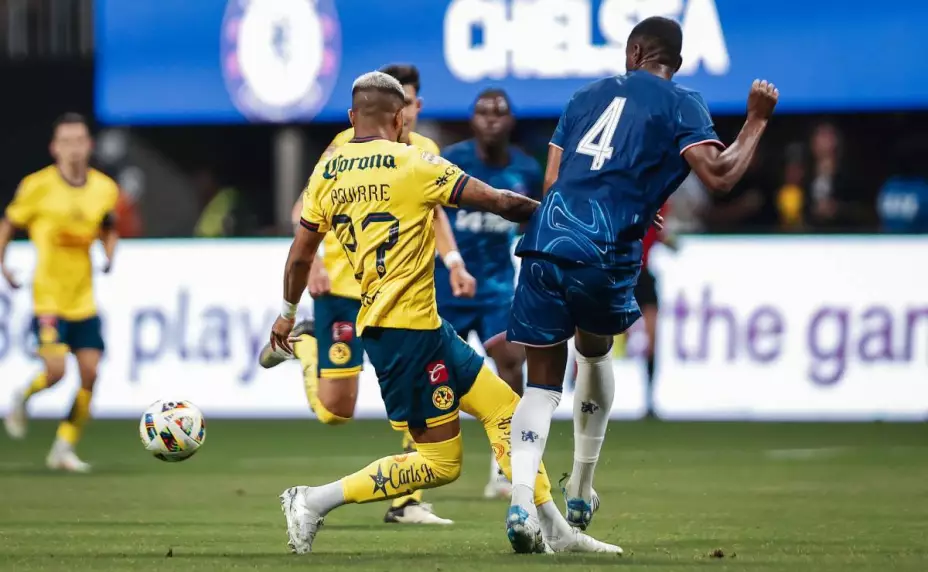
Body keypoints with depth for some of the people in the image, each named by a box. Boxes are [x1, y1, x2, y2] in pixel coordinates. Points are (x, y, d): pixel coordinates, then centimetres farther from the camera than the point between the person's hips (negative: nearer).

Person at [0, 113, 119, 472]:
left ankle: (64, 448, 10)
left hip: (84, 297, 4)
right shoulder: (38, 186, -8)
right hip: (48, 296, -4)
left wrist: (110, 256, 1)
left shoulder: (105, 188, 3)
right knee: (55, 370, -16)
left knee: (90, 373, -3)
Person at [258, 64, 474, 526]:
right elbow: (304, 210, -8)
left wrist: (454, 262, 6)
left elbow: (434, 212, 20)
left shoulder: (426, 152, 4)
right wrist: (311, 259, -23)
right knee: (335, 410, -1)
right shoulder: (348, 146, -10)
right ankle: (304, 342, 30)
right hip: (343, 285, -4)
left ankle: (407, 502, 0)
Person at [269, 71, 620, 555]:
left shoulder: (326, 174, 10)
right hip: (409, 328, -8)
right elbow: (500, 202, -8)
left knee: (503, 406, 11)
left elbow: (300, 255, 17)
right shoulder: (413, 164, -9)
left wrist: (287, 313, 33)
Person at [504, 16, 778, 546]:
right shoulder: (680, 103, 7)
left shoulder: (589, 95, 22)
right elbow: (719, 174, -7)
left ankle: (522, 501, -16)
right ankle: (581, 492, 31)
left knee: (543, 380, 6)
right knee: (595, 350, 27)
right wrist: (757, 122, 7)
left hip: (544, 243, 2)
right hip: (604, 256, -2)